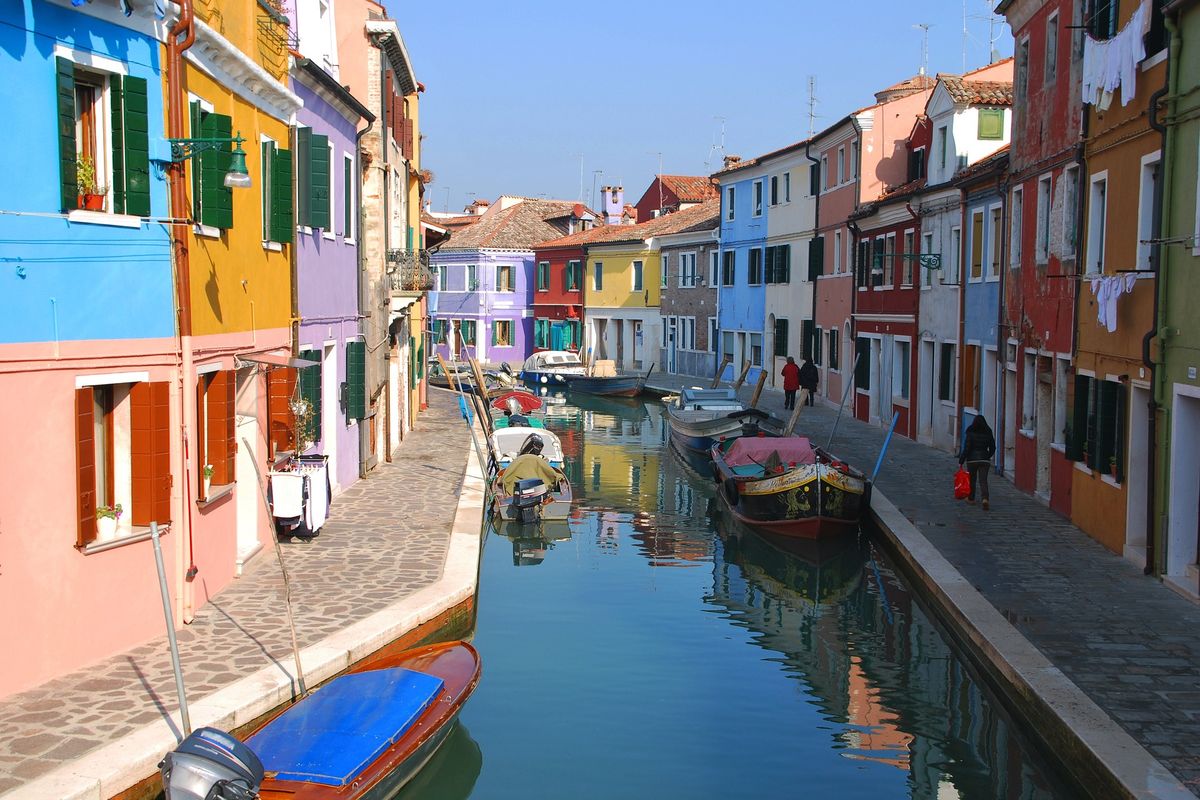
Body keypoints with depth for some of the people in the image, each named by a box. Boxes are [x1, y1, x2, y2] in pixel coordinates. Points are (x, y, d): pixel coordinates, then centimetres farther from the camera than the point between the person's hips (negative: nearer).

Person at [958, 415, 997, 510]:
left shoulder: (970, 433, -9)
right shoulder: (988, 433, 0)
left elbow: (966, 448, -12)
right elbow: (992, 448, 9)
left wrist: (961, 461, -7)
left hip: (972, 459, -1)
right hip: (984, 459, 2)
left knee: (972, 479, 15)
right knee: (983, 480, -2)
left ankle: (971, 498, 28)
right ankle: (985, 498, -23)